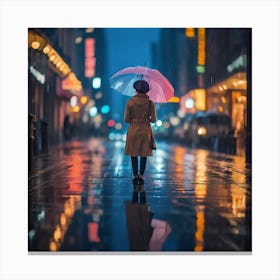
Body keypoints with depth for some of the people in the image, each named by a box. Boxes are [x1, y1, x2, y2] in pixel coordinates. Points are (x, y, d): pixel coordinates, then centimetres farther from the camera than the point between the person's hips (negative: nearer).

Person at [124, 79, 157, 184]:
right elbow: (153, 119, -4)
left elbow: (126, 119, -6)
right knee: (144, 153, 9)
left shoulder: (130, 102, -8)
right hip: (145, 130, 0)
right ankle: (141, 174, 2)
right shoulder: (150, 103, -6)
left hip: (133, 130, 0)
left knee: (133, 153, 9)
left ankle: (135, 175, 6)